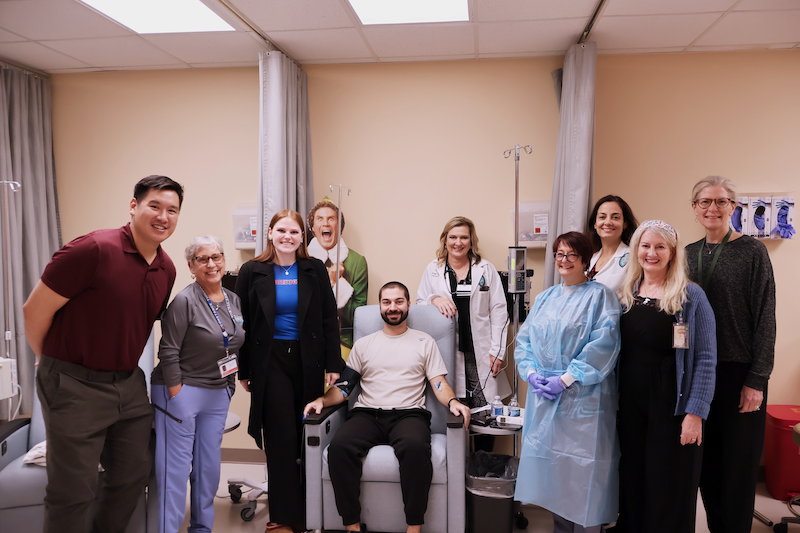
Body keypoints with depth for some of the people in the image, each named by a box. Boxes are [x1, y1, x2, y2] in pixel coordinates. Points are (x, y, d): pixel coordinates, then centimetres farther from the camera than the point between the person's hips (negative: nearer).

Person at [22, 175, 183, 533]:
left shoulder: (167, 270, 3)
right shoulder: (95, 249, -19)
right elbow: (35, 310, -12)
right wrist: (52, 361, 3)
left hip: (128, 384, 7)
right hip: (75, 385, -7)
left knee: (134, 473, 16)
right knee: (73, 492, 5)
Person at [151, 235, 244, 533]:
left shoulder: (234, 300, 7)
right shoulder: (184, 301, -13)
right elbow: (168, 352, -14)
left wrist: (229, 386, 14)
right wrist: (176, 394, -13)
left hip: (218, 394, 7)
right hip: (182, 390, -6)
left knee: (210, 464, 13)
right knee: (176, 466, -1)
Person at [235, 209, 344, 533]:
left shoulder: (315, 270, 4)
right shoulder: (252, 272, 2)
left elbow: (329, 320, 4)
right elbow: (242, 324, 4)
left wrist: (333, 364, 0)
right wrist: (243, 370, 3)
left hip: (308, 361, 1)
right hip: (270, 362, -1)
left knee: (306, 436, 6)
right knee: (282, 438, -1)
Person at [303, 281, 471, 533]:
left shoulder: (425, 342, 16)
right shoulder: (363, 344, 21)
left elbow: (439, 384, 8)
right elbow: (344, 387, 16)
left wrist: (453, 402, -14)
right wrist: (322, 400, -4)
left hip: (408, 414, -2)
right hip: (367, 415, 2)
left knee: (416, 446, -37)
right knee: (339, 446, -31)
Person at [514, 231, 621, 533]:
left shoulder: (600, 296, -3)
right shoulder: (544, 299, 15)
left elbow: (603, 344, -14)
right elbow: (524, 339, 13)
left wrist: (566, 378, -18)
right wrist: (531, 372, -5)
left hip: (583, 400, -5)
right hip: (543, 399, 6)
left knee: (583, 472, -1)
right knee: (550, 464, 11)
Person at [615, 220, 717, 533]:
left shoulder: (691, 296, -6)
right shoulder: (625, 295, 8)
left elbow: (706, 358, -10)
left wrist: (695, 413, -16)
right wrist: (615, 397, 5)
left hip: (672, 407, -4)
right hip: (630, 404, 4)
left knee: (670, 487, 6)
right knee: (632, 480, 13)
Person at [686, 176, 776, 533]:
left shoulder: (752, 252, -6)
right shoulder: (688, 254, 8)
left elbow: (765, 320, -8)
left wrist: (756, 380, -12)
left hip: (738, 373, -4)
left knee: (738, 464, 5)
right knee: (706, 462, 11)